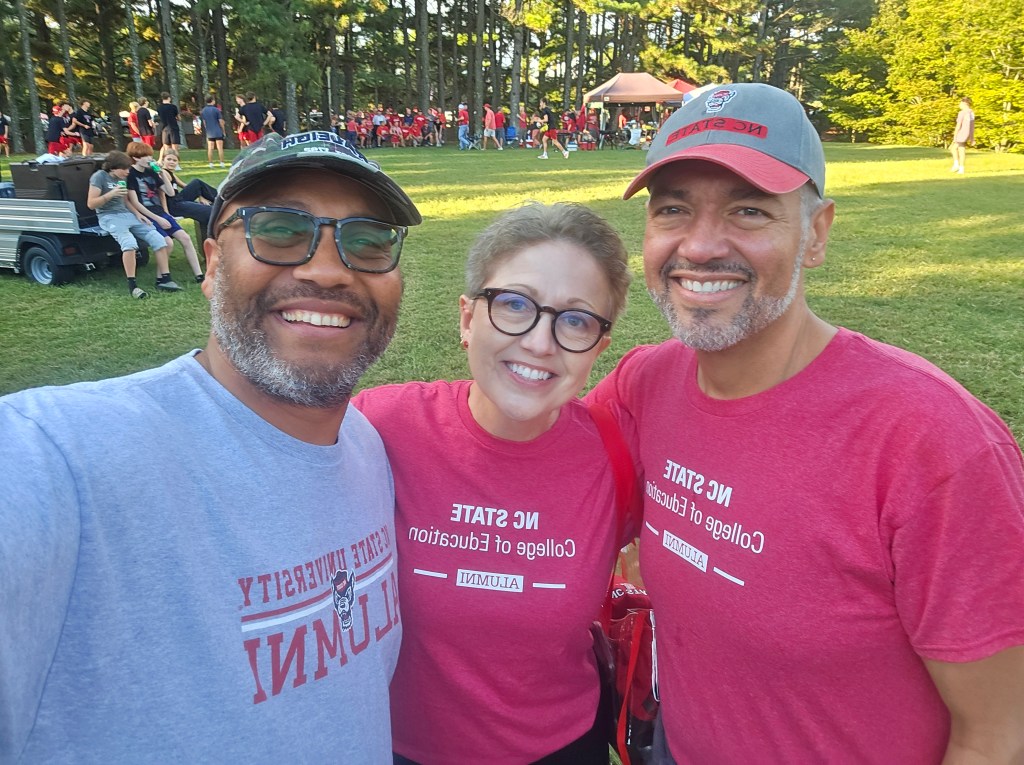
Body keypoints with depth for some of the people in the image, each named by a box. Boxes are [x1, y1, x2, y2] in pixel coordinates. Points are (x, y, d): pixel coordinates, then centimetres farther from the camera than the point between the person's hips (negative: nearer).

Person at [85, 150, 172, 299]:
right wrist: (110, 194, -21)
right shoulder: (99, 176, -4)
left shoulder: (123, 179, 17)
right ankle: (132, 286, -33)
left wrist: (137, 214, 7)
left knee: (158, 239, -10)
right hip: (109, 217, -7)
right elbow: (91, 204, -9)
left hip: (127, 215, 7)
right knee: (130, 242, -36)